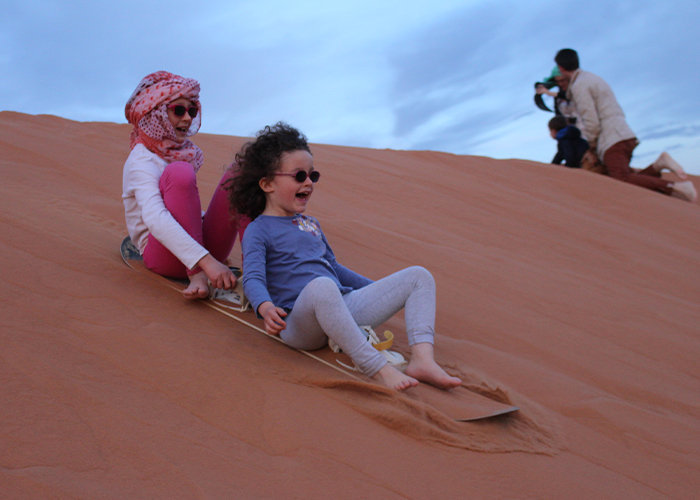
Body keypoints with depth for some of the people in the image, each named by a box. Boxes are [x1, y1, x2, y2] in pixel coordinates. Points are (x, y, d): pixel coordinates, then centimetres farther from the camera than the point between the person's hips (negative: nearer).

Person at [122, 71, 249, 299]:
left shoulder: (185, 152, 14)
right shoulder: (142, 161, -11)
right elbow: (154, 219, -28)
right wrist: (206, 261, -40)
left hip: (201, 244, 7)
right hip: (162, 253, -7)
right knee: (179, 171, -29)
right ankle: (198, 278, -32)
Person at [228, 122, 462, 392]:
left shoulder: (311, 224, 27)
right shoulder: (258, 230, 4)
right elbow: (253, 278, -12)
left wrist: (382, 290, 38)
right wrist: (266, 307, -35)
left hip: (344, 307, 8)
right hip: (299, 323, -8)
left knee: (419, 276, 1)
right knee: (321, 286, -43)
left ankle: (422, 359, -22)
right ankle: (379, 370, -43)